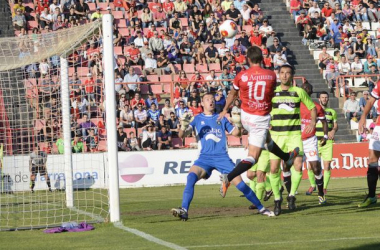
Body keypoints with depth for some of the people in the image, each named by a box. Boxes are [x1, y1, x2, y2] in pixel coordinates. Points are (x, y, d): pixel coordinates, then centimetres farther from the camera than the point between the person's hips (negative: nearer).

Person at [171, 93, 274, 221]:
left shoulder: (221, 118, 13)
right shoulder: (197, 119, 10)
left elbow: (235, 133, 14)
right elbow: (182, 135, 3)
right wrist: (183, 127, -19)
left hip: (222, 157, 0)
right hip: (204, 157, 0)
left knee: (239, 183, -7)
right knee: (191, 177, -27)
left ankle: (261, 208, 7)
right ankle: (184, 210, -33)